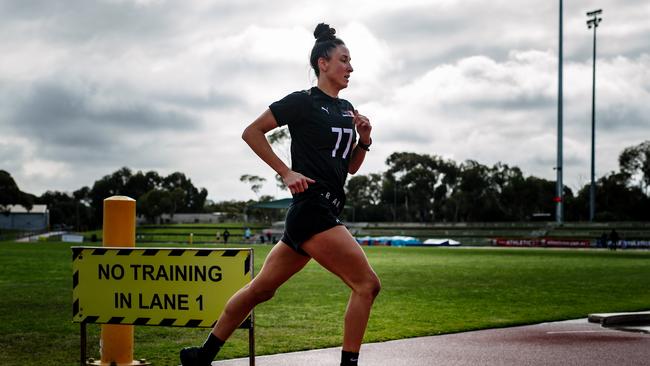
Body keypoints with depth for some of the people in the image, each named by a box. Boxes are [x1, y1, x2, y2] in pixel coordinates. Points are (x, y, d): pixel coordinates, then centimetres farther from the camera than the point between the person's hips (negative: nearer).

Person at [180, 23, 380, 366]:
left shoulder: (346, 109, 17)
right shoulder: (303, 102, -6)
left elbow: (351, 167, 22)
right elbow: (251, 132, -5)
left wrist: (364, 140, 3)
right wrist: (286, 172, -10)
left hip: (323, 214, 8)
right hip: (311, 210, -8)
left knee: (260, 289, 12)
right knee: (367, 284, -13)